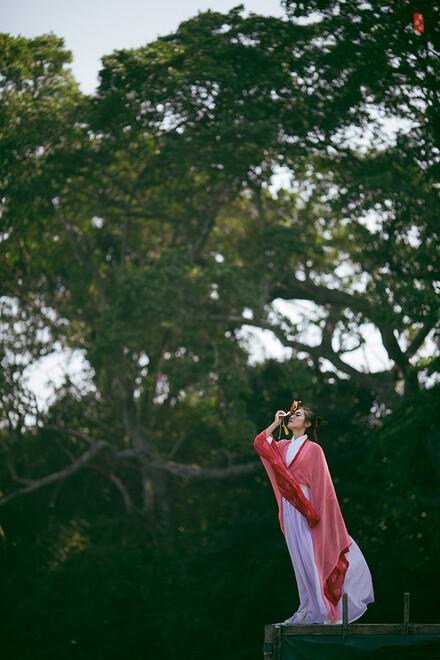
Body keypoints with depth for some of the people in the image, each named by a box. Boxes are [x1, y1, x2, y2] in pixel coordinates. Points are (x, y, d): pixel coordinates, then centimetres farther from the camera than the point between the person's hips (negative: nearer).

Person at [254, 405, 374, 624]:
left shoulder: (313, 449, -5)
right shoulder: (284, 446, 13)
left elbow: (320, 483, -8)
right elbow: (260, 444, 6)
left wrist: (315, 513, -15)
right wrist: (276, 423, 5)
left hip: (307, 507, -6)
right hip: (289, 508, 6)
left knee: (313, 556, -7)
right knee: (299, 558, 7)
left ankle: (323, 609, -2)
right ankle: (308, 607, 11)